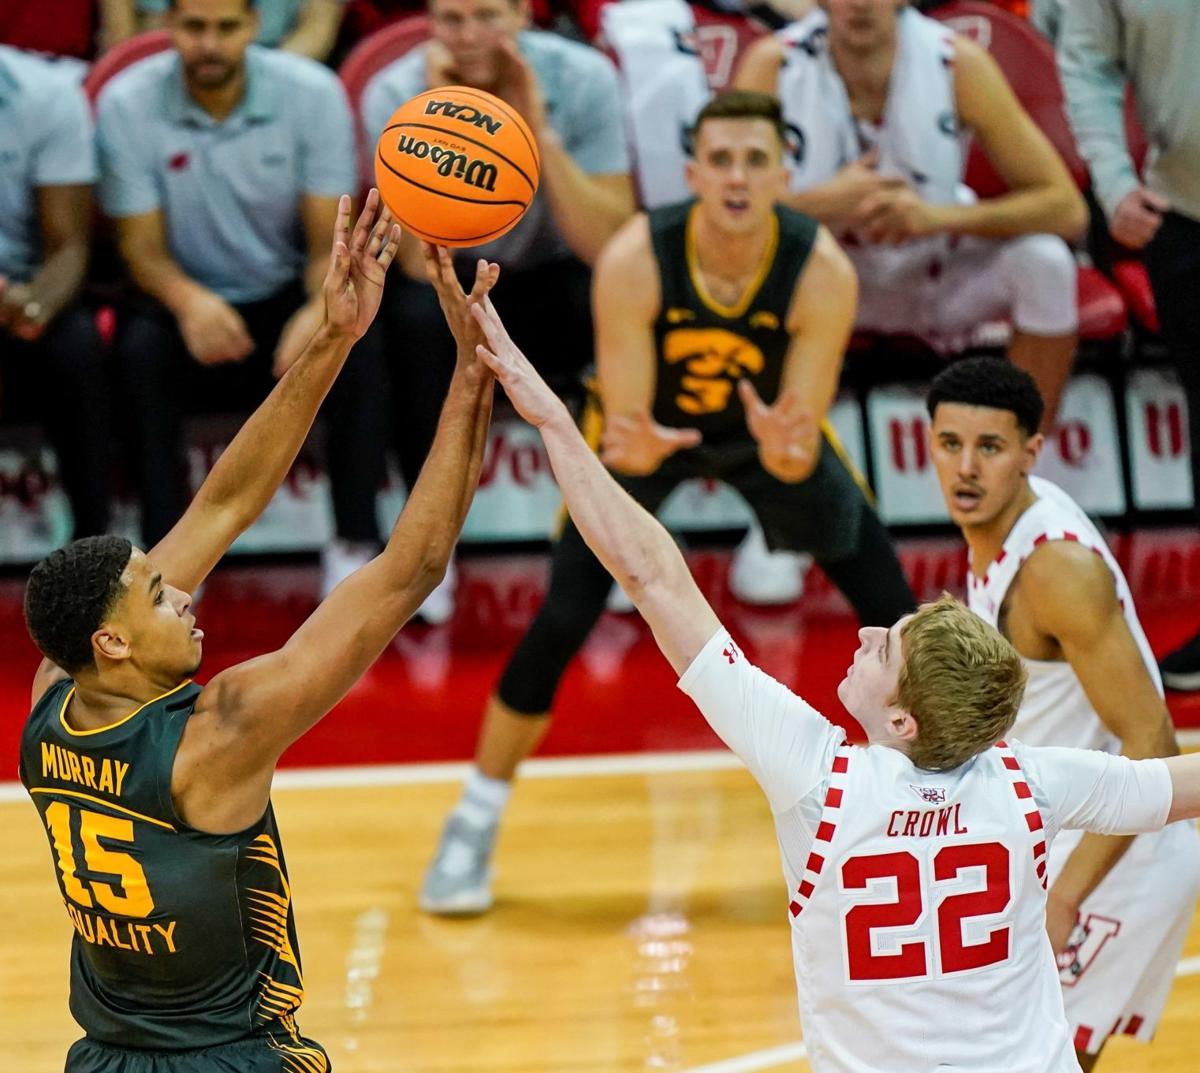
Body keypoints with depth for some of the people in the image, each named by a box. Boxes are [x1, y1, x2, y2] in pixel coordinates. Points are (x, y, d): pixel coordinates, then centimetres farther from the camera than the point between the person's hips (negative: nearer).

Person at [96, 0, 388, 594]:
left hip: (286, 294, 1)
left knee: (358, 343, -30)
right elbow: (142, 247, -12)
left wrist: (322, 308, -35)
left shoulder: (313, 93, -13)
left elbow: (331, 241, -11)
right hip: (186, 294, 0)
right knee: (140, 348, -33)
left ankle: (354, 543, -18)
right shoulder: (127, 104, -14)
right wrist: (188, 300, -37)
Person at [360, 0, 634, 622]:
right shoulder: (394, 95, -18)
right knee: (416, 314, -34)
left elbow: (610, 246, -24)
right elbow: (424, 266, -26)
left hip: (556, 275, 0)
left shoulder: (584, 78, -18)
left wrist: (540, 132, -33)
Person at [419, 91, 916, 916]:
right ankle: (473, 828, 5)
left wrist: (787, 450, -54)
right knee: (562, 622, -12)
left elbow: (801, 451, -30)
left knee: (894, 611, -5)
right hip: (650, 428, -1)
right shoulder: (634, 261, -34)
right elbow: (624, 420, -31)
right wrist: (635, 448, -54)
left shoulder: (823, 272, -32)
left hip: (770, 429, 1)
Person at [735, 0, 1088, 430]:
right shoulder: (772, 66, -18)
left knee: (1044, 261, -26)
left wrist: (939, 216, -34)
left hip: (937, 279, 1)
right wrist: (827, 202, -35)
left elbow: (1066, 208, -20)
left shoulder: (959, 63, -18)